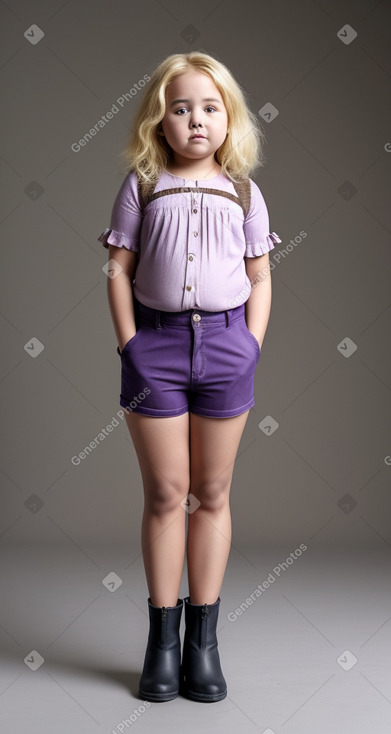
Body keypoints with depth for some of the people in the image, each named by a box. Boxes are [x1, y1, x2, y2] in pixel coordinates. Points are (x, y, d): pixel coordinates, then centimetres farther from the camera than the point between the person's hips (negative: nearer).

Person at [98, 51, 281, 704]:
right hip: (156, 340, -1)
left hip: (226, 340, 1)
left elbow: (260, 280, 9)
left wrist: (251, 347, -2)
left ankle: (204, 638, 18)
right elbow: (119, 270, 2)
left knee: (211, 494, 8)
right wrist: (129, 343, -6)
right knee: (165, 494, 4)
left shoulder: (243, 192, 8)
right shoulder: (141, 186, 5)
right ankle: (162, 637, 16)